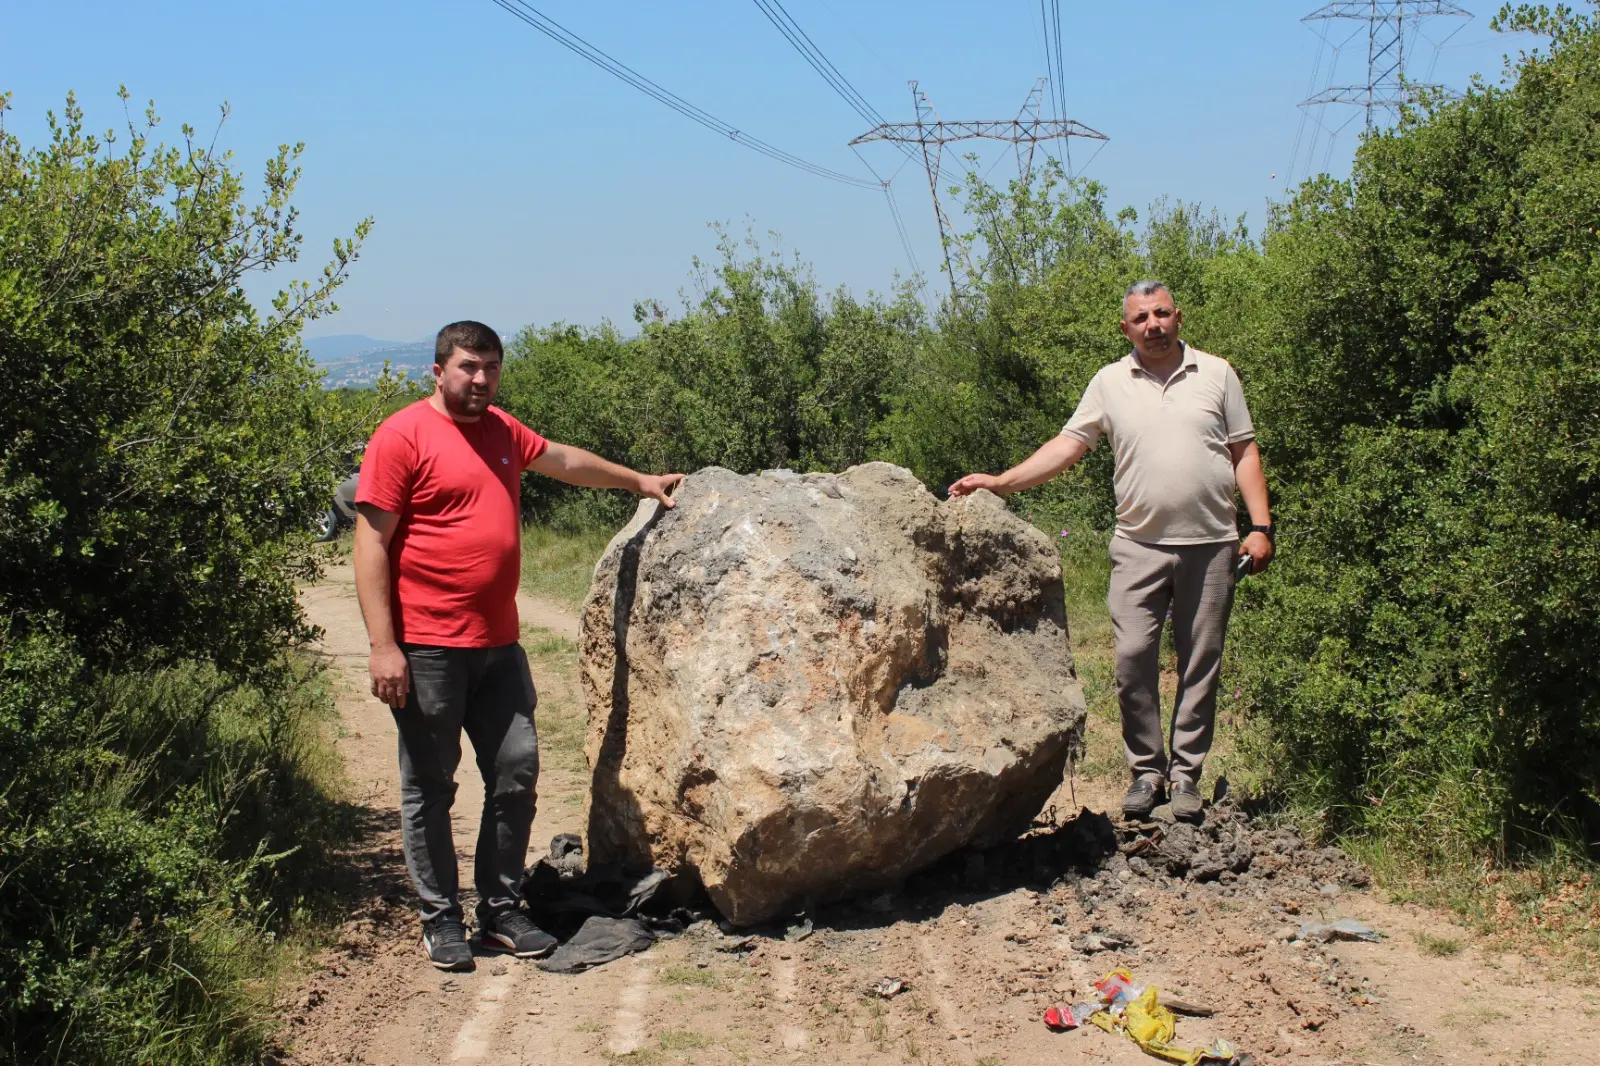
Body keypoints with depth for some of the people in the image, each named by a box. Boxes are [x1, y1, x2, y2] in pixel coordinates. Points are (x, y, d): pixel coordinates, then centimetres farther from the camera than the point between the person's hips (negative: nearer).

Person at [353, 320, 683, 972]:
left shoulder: (502, 430, 14)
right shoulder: (403, 436, -8)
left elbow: (563, 460, 34)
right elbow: (371, 542, -12)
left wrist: (639, 482, 42)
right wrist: (383, 645, -17)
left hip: (499, 646, 7)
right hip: (428, 649, -7)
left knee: (516, 774, 7)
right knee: (430, 789, 3)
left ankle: (501, 909, 19)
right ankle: (440, 919, 14)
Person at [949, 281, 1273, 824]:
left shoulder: (1216, 374, 6)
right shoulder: (1110, 382, 6)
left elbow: (1245, 452, 7)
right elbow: (1068, 446, 4)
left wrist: (1260, 527, -1)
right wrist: (1000, 483, -6)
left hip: (1211, 543, 0)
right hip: (1140, 544, 0)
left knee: (1200, 662, 4)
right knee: (1134, 655, -6)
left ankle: (1187, 773, 13)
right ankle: (1146, 769, 7)